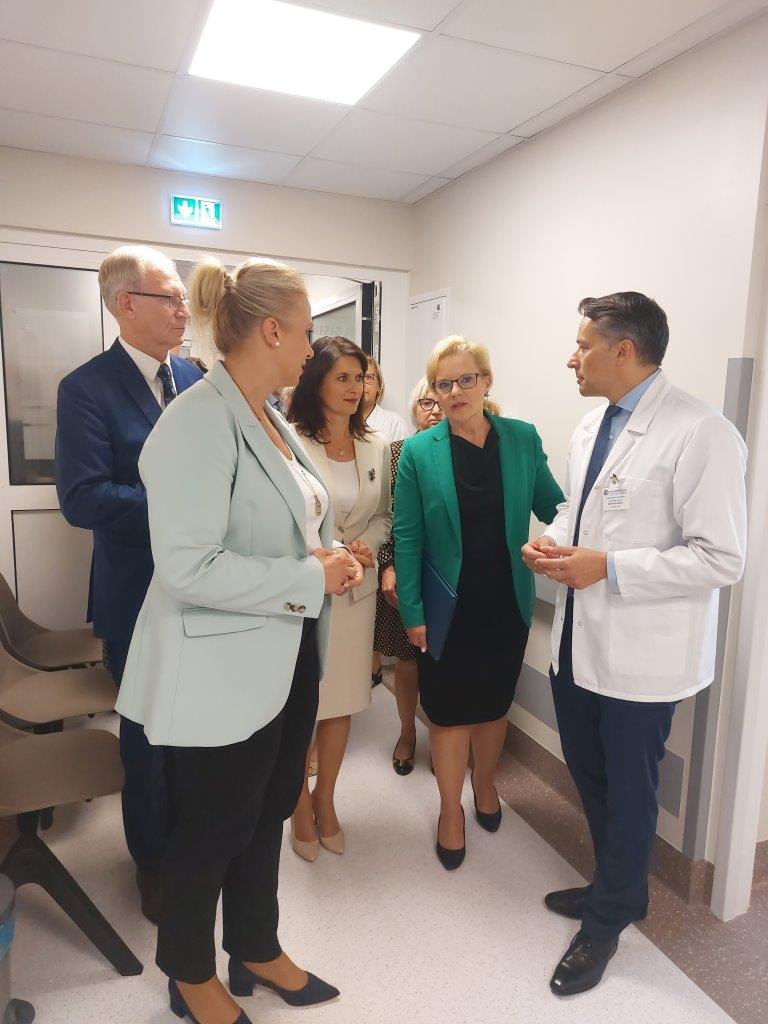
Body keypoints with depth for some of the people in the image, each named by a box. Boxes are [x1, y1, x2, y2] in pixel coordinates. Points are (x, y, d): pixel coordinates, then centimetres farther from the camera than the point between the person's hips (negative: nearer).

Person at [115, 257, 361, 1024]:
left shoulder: (272, 420, 6)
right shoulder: (198, 421, -22)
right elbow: (188, 569, -27)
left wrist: (328, 557, -2)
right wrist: (311, 577, -21)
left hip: (285, 658, 9)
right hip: (225, 670, -8)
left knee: (267, 814, 24)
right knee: (214, 828, 14)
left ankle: (255, 949, 48)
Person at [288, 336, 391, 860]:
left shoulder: (376, 446, 3)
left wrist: (366, 546, -8)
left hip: (357, 588, 5)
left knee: (343, 701, 15)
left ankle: (326, 800, 37)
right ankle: (302, 806, 33)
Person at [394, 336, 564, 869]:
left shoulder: (523, 439, -3)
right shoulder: (419, 451, -8)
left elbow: (553, 507, 4)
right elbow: (407, 537, -7)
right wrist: (412, 611, -8)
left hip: (507, 604, 2)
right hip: (449, 608, -2)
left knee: (495, 702, 18)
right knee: (450, 710, 9)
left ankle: (485, 785, 45)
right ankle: (451, 811, 32)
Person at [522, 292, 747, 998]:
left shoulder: (700, 434, -19)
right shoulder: (591, 426, 7)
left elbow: (722, 559, -21)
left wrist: (607, 567, -23)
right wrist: (554, 543, -2)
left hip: (641, 654, -8)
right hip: (578, 641, 8)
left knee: (628, 793, 13)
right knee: (588, 773, 23)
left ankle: (606, 923, 38)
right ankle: (619, 887, 49)